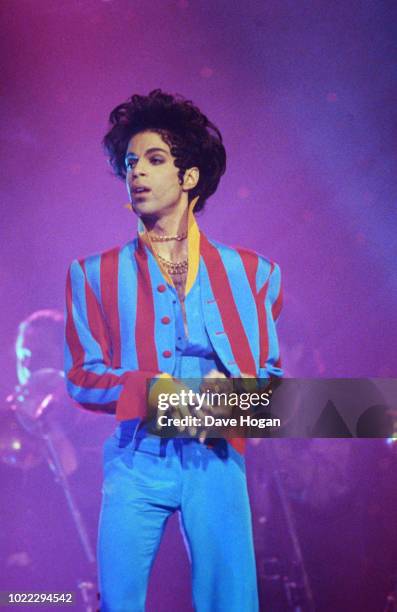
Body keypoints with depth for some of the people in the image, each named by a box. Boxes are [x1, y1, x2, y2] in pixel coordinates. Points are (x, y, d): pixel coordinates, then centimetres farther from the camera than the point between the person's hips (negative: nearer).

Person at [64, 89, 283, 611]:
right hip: (136, 460, 0)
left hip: (217, 460, 0)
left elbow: (272, 373, 8)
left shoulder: (249, 272, 8)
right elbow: (82, 378, 2)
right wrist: (150, 391, -17)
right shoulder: (96, 274, 8)